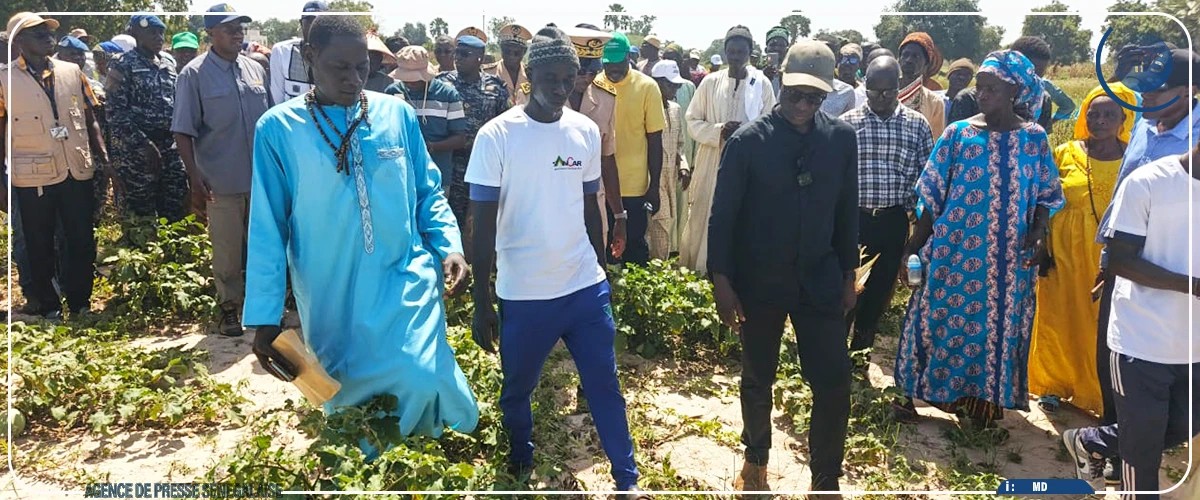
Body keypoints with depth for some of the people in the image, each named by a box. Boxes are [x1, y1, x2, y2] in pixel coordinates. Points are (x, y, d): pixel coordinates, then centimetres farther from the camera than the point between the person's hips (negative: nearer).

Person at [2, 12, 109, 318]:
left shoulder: (72, 72, 6)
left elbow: (90, 121, 11)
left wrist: (104, 158, 2)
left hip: (78, 172, 2)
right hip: (33, 177, -2)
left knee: (82, 241, 9)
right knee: (40, 246, 10)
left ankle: (80, 304, 23)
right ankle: (48, 306, 24)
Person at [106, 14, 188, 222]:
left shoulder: (169, 62, 13)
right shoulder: (123, 66, -5)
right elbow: (116, 113, -11)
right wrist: (144, 144, -18)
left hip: (171, 148, 5)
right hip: (137, 151, -5)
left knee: (176, 213, 8)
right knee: (142, 214, 1)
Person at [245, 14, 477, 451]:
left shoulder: (398, 115, 0)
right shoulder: (277, 128, -4)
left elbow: (428, 192, 9)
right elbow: (267, 228, -2)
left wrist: (450, 246, -9)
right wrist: (264, 318, -4)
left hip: (406, 277, 0)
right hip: (331, 296, 1)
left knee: (423, 380, -20)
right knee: (348, 401, 16)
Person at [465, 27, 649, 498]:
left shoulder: (587, 131, 2)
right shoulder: (497, 135, -10)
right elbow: (484, 224, -7)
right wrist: (482, 303, -7)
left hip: (586, 288, 3)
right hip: (523, 295, -2)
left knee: (605, 386, 9)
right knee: (517, 391, 15)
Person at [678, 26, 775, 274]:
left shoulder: (762, 84, 2)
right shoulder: (710, 82, 3)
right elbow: (693, 122, 4)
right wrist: (719, 131, -13)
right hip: (711, 163, 1)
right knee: (704, 222, 4)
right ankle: (699, 274, 16)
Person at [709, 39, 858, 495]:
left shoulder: (841, 138, -2)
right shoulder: (748, 140, -11)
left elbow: (846, 211, 6)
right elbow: (723, 215, -8)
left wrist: (848, 274, 8)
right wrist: (721, 282, -10)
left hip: (819, 279, 2)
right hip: (758, 282, -2)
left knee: (835, 383, 0)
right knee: (758, 379, 15)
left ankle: (826, 480, 20)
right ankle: (756, 458, 40)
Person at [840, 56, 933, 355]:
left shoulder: (917, 125, 2)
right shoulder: (847, 123, -2)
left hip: (894, 221, 2)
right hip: (854, 217, -2)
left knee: (880, 292, 13)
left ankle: (861, 351, 31)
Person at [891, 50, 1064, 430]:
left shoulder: (1034, 138, 2)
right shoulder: (958, 133, -1)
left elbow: (1046, 197, 7)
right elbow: (933, 196, 1)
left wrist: (1037, 232, -12)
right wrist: (915, 246, -2)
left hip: (1009, 256, 1)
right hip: (956, 250, -1)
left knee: (998, 324, 9)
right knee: (941, 318, 4)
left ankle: (983, 400, 25)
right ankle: (910, 393, 17)